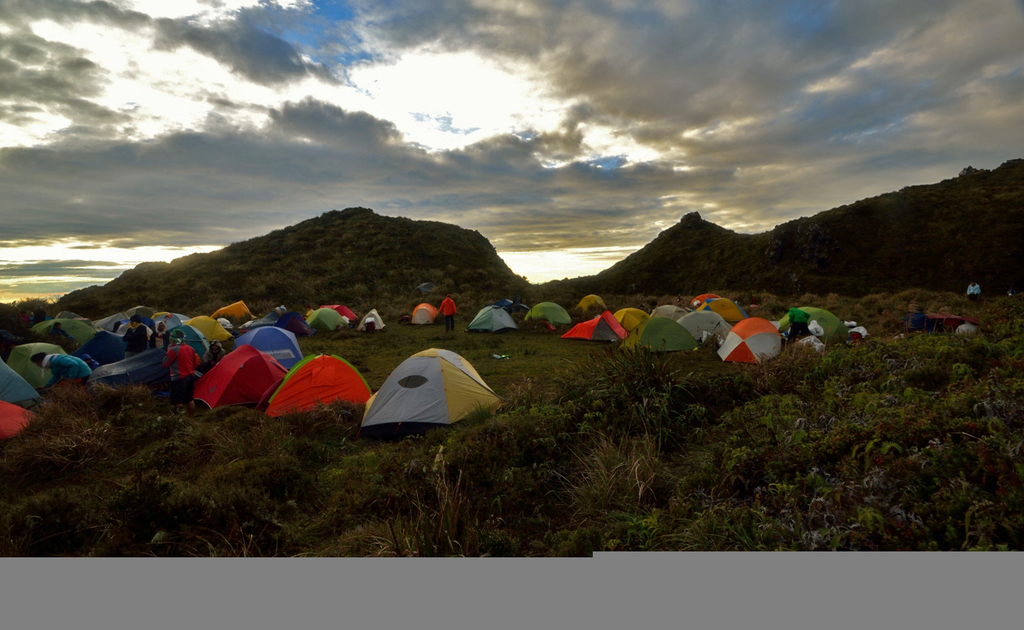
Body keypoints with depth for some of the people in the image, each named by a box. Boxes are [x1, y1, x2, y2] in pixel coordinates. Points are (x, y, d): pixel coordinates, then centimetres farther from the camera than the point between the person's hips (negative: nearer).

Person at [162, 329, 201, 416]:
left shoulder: (173, 350, -15)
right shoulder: (190, 348, 7)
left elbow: (165, 364, -7)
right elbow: (196, 364, 14)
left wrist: (168, 352, 2)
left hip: (179, 379, -8)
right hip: (191, 376, 8)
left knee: (177, 402, -4)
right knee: (190, 399, 16)